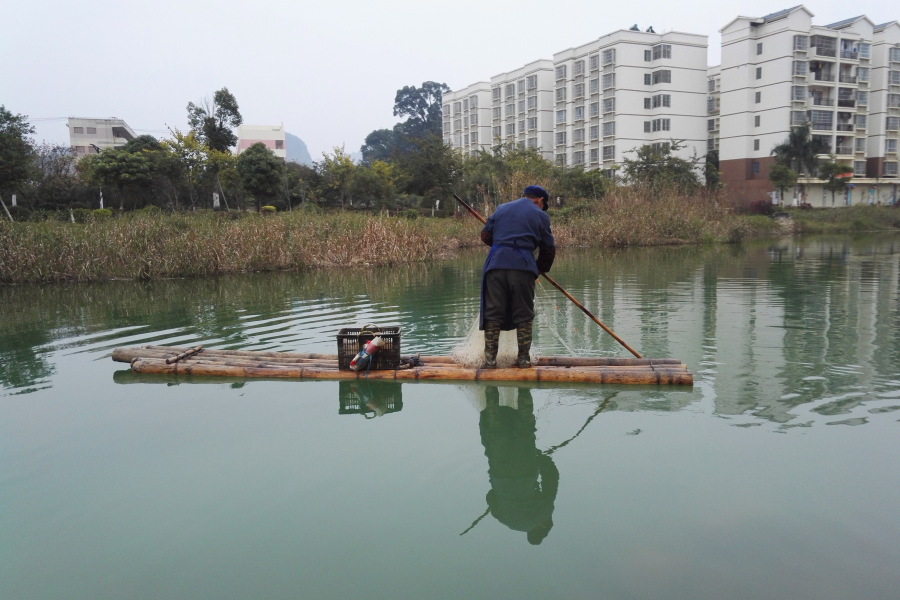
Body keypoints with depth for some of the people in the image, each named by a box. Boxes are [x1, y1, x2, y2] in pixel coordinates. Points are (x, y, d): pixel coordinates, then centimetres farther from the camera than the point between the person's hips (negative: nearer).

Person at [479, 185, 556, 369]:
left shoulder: (501, 208, 19)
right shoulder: (540, 215, 11)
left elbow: (485, 235, 19)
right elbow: (548, 249, 12)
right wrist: (540, 269, 26)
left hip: (496, 263, 2)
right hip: (523, 265, -2)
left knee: (492, 313, 5)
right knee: (523, 315, 8)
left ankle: (490, 359, 6)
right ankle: (524, 359, 11)